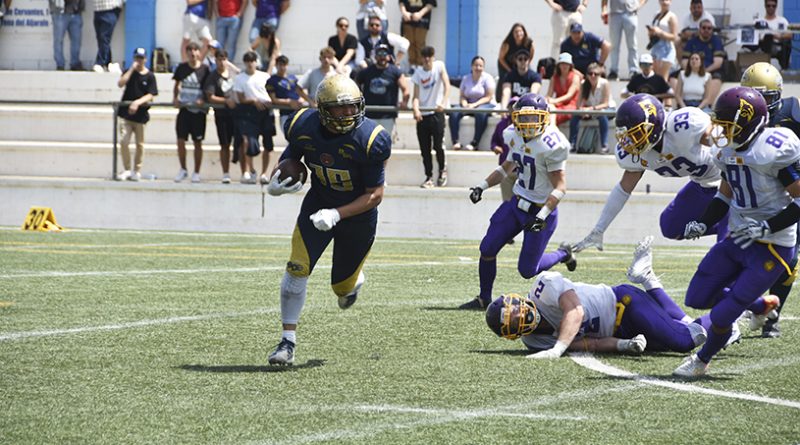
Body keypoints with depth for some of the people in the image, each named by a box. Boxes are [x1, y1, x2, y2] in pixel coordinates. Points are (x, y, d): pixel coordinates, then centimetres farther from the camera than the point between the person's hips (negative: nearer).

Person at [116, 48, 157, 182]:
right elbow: (120, 84, -11)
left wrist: (138, 102, -21)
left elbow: (150, 95, -6)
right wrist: (132, 69, -12)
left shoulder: (150, 76, 1)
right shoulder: (129, 72, 7)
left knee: (139, 144, 7)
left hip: (141, 114, -1)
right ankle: (127, 170, 1)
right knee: (124, 141, -10)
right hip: (126, 113, 1)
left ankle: (137, 171, 18)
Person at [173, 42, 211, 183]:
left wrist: (203, 101, -16)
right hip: (184, 108, 2)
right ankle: (183, 169, 15)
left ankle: (196, 173, 14)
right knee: (180, 140, -2)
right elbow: (177, 84, 17)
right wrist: (175, 98, 0)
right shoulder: (182, 68, 4)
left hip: (198, 110, -2)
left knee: (198, 142, 5)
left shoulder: (204, 69, -4)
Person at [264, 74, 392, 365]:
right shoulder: (305, 128, -17)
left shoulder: (368, 139, -26)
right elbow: (286, 163, 3)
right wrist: (275, 185, -20)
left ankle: (354, 279, 49)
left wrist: (337, 214, -30)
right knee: (297, 268, -15)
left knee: (343, 286, 9)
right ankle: (288, 341, -6)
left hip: (357, 211, -2)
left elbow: (375, 195, -20)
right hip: (318, 204, 2)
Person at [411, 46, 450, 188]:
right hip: (422, 114, 3)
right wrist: (415, 108, -18)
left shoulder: (439, 66, 0)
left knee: (438, 145, -7)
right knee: (425, 148, 1)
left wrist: (443, 103, -25)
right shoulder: (418, 72, 5)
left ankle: (442, 169, 18)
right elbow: (416, 96, 2)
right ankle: (429, 177, 10)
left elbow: (447, 85, -10)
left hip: (436, 112, -3)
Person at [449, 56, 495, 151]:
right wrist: (465, 104, -15)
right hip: (469, 105, 4)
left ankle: (474, 143, -37)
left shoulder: (487, 78, -2)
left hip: (485, 104, -4)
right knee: (454, 113, -24)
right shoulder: (466, 78, 11)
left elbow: (489, 97, -9)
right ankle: (455, 142, -27)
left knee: (481, 113, -39)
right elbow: (462, 96, 8)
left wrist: (474, 105, -20)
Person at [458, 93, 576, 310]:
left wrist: (542, 216, -29)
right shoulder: (515, 136, 0)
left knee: (527, 270, -3)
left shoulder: (551, 145, -23)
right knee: (487, 249, 1)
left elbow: (560, 186, -21)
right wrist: (483, 186, 9)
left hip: (541, 209, -7)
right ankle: (484, 298, 19)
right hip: (517, 202, 7)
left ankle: (563, 254, 26)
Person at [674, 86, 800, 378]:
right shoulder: (729, 149, 4)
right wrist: (703, 223, 4)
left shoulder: (774, 150, -21)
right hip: (738, 240, 8)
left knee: (722, 315, -5)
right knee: (697, 298, 9)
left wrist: (767, 227, -23)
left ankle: (702, 361, 24)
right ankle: (762, 305, 30)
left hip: (771, 247, -8)